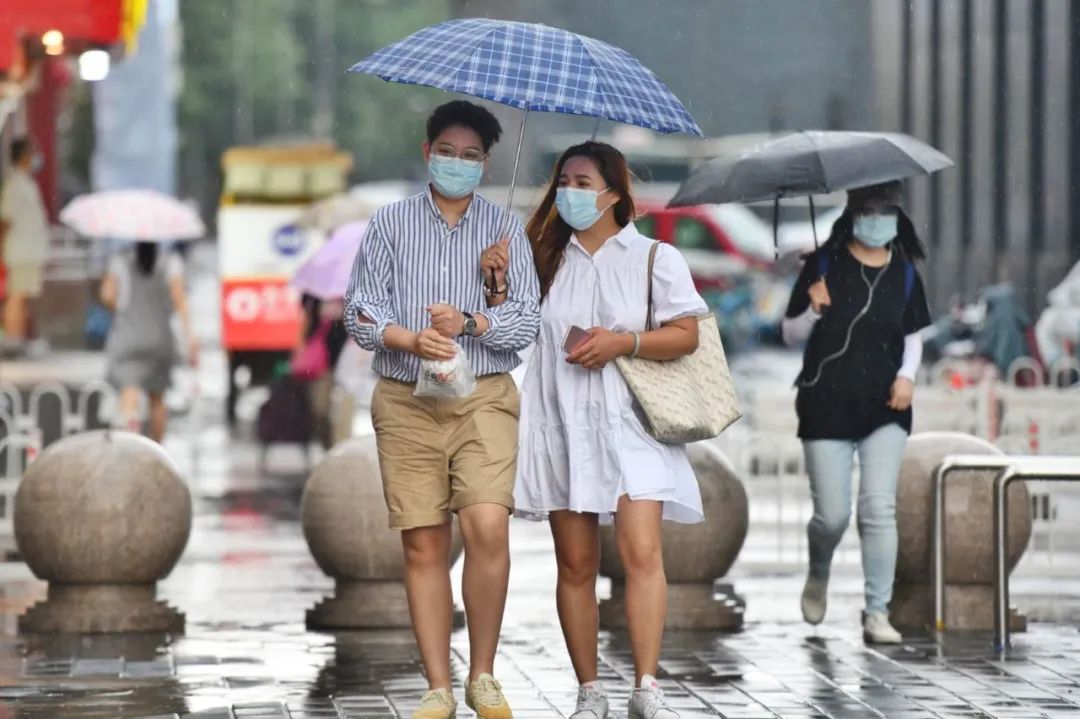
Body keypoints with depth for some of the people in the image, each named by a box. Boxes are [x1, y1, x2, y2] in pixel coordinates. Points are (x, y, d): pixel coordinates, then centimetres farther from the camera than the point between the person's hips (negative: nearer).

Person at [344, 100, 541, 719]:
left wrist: (470, 322, -16)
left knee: (488, 526, -18)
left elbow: (528, 321, 2)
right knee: (424, 546, -1)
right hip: (407, 403, 1)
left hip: (485, 398, -1)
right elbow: (362, 313, 3)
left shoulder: (505, 228, 9)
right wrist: (411, 339, -16)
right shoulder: (390, 225, 9)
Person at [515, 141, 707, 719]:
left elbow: (686, 337, 1)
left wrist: (623, 342, -13)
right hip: (561, 424, 3)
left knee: (641, 552, -16)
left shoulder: (654, 257, 5)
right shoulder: (547, 258, 14)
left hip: (629, 425, -3)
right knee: (576, 564, 2)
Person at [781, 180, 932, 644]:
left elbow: (913, 335, 15)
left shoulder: (903, 272, 4)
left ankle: (877, 614, -4)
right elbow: (790, 334, 2)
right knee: (832, 515, 0)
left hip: (884, 410, 2)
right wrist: (814, 311, -18)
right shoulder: (824, 264, -4)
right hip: (827, 406, -2)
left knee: (879, 508, -9)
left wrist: (907, 374, -3)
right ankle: (819, 573, 34)